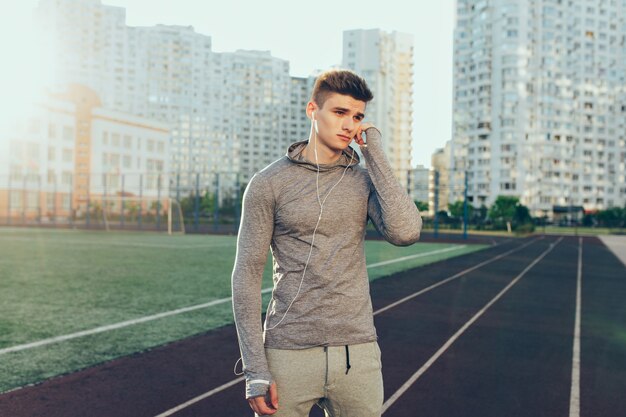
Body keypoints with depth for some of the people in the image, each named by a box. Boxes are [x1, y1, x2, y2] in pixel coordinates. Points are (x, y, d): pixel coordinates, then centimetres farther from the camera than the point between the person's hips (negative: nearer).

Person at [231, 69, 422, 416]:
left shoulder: (365, 180, 6)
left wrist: (375, 154, -9)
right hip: (289, 353, -2)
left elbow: (405, 232, -13)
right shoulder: (269, 183, -2)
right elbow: (247, 275, -3)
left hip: (357, 354, 3)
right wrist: (256, 370, -8)